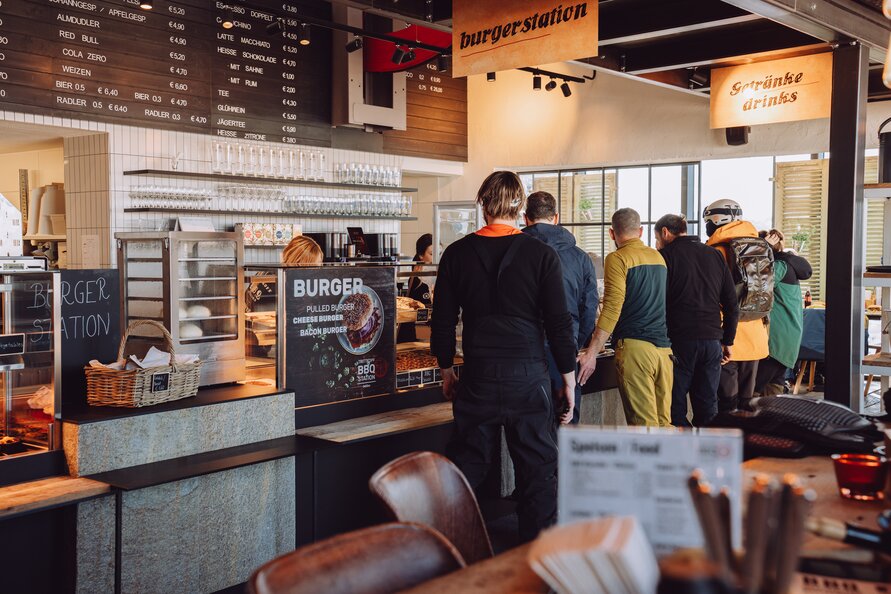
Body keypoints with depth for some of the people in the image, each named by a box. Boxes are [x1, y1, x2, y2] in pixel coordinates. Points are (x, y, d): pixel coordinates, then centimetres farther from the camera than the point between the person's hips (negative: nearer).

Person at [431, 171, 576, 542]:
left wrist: (447, 371, 18)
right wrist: (568, 382, 4)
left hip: (477, 378, 2)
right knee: (538, 469, 8)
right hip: (528, 377, -2)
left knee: (467, 466, 12)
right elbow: (559, 324, -4)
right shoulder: (541, 254, -5)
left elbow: (442, 321, 5)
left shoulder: (457, 254, 1)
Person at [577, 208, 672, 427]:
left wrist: (592, 353, -13)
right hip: (664, 346, 7)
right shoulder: (658, 257, 18)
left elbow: (612, 309, -13)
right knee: (665, 423, 8)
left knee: (643, 423, -6)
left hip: (635, 346, -6)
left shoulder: (618, 259, -3)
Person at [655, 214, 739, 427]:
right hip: (712, 341, 5)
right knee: (708, 409, 11)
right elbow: (732, 304, 13)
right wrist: (727, 341, 18)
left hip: (679, 340, -5)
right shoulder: (715, 255, 14)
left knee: (675, 409, 2)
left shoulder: (665, 255, -2)